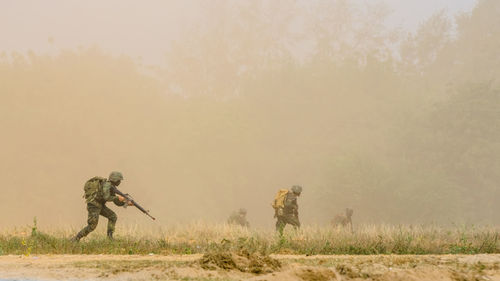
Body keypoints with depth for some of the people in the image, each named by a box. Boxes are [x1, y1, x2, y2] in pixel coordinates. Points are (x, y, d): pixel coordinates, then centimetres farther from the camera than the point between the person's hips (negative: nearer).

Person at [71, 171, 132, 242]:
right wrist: (117, 198, -19)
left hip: (99, 205, 10)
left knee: (113, 216, 7)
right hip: (94, 205, -10)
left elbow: (116, 202, 17)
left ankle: (110, 236, 6)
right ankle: (76, 238, -7)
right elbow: (106, 198, -28)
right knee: (92, 226, -14)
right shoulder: (107, 184, -16)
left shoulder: (111, 187, 14)